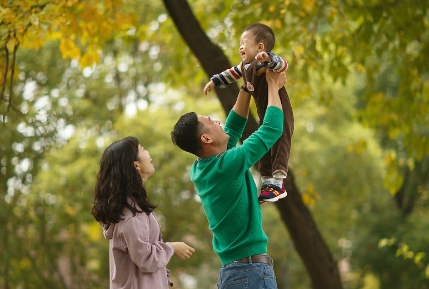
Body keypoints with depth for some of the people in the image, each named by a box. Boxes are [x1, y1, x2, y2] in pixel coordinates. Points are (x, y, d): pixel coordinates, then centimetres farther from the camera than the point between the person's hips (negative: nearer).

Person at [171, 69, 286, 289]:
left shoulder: (200, 169, 8)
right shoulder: (227, 165, -16)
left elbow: (233, 128, 22)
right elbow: (272, 128, -8)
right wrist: (273, 85, 6)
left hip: (229, 270, 9)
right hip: (251, 270, -9)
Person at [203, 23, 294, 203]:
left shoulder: (265, 63, -22)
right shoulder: (245, 66, 6)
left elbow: (283, 65, -41)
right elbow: (232, 73, 25)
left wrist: (268, 58, -59)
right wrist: (215, 81, 29)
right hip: (264, 115, 10)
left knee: (279, 145, -11)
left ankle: (278, 184, -13)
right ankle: (266, 182, 17)